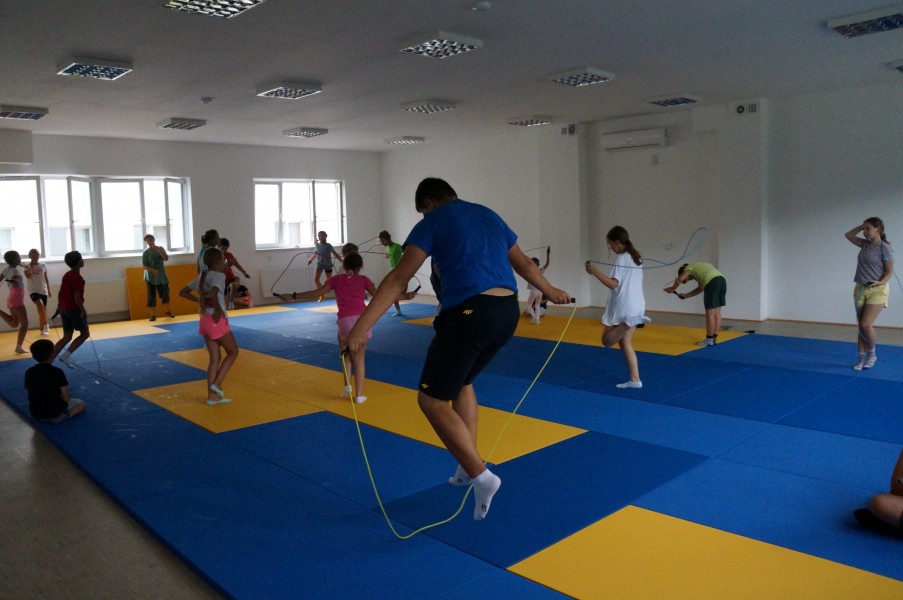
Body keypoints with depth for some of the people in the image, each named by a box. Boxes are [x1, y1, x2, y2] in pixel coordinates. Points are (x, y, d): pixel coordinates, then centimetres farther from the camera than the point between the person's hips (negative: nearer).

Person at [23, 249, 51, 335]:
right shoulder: (27, 266, -4)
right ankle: (45, 325, -23)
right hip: (33, 290, -4)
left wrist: (48, 289, 14)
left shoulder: (43, 265, 5)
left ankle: (42, 329, 21)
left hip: (43, 290, 4)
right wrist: (31, 266, -27)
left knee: (43, 309, 9)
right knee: (40, 305, -29)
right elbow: (28, 276, -21)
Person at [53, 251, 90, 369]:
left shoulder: (67, 275, 10)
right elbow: (77, 297, -21)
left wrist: (59, 306, 23)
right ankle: (66, 355, -2)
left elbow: (61, 292, 15)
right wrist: (83, 311, -15)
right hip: (75, 310, -8)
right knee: (85, 334, 7)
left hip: (64, 309, 8)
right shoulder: (78, 278, -17)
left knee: (67, 337, 13)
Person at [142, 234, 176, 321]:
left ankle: (167, 311, 25)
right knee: (151, 297, -3)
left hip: (162, 276, 3)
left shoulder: (160, 248, 4)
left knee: (165, 294, 7)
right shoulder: (146, 253, -5)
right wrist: (154, 270, -23)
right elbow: (144, 266, -9)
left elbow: (166, 258, -6)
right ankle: (153, 315, 4)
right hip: (151, 278, -3)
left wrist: (159, 250, -16)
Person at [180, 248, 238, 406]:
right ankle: (216, 384, 2)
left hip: (205, 321, 8)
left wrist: (200, 300, 13)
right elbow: (213, 294, -32)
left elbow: (182, 292, 17)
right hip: (217, 321, -8)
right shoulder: (219, 276, -14)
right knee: (233, 352, 10)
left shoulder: (201, 277, 12)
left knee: (215, 359, 11)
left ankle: (213, 396, 12)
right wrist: (219, 309, -19)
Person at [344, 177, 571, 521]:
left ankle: (481, 476, -2)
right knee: (461, 382, 27)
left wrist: (362, 326, -12)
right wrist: (551, 292, 48)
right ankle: (468, 467, 29)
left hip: (469, 313, -7)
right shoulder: (489, 215, 21)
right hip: (508, 312, 8)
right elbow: (523, 264, 32)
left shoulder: (432, 221, 3)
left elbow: (399, 279, -8)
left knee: (431, 400, 4)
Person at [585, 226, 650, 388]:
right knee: (626, 343, 11)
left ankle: (627, 323, -23)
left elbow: (613, 284, -21)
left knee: (607, 341, 1)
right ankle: (635, 379, 7)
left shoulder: (621, 258, -13)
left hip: (623, 307, -8)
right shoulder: (636, 258, 13)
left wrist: (595, 272, -18)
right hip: (636, 306, 9)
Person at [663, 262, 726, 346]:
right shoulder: (699, 268, 35)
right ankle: (714, 338, 16)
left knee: (710, 313, -2)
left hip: (712, 283, -9)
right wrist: (685, 296, 34)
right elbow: (700, 289, 33)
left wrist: (672, 289, 6)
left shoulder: (689, 267, 13)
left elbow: (681, 278, -8)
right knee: (717, 312, 12)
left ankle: (709, 340, 2)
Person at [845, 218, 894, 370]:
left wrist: (880, 282, -26)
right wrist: (863, 225, 11)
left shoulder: (885, 248, -10)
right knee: (861, 326, 6)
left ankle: (872, 354, 10)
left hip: (877, 290, -7)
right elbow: (848, 235, 21)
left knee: (866, 325, -14)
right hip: (860, 289, 7)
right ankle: (862, 359, 12)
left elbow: (889, 271, -8)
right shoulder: (865, 244, 9)